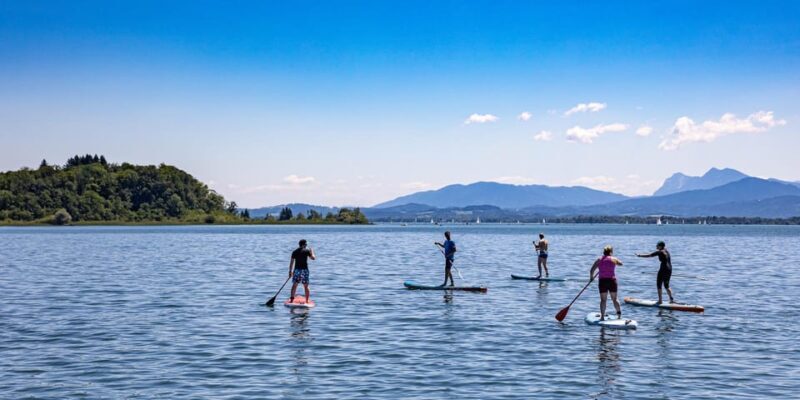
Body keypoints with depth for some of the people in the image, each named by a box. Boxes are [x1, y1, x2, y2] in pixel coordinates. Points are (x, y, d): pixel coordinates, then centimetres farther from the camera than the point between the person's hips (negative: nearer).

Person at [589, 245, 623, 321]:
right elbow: (620, 263, 23)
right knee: (614, 299, 13)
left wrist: (591, 277, 14)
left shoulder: (599, 260, 2)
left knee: (603, 300, 5)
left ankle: (602, 316, -2)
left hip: (602, 281, 0)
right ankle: (619, 314, 14)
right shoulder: (614, 259, 1)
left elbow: (591, 270, -3)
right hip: (612, 280, 0)